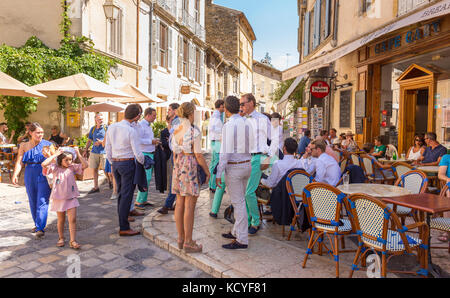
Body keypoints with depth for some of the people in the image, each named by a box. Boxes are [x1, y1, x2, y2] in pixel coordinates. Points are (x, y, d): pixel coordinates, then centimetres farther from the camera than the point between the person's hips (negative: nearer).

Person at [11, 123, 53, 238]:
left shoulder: (48, 145, 1)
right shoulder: (24, 146, 7)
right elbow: (19, 162, -3)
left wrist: (48, 156, -18)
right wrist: (15, 175, -17)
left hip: (44, 175, -3)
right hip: (30, 176, 3)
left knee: (42, 201, -10)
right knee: (32, 201, 13)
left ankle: (40, 228, -9)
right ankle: (37, 224, 30)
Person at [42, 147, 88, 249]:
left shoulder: (72, 167, 0)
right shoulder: (55, 168, -5)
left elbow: (85, 165, -9)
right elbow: (44, 164, -22)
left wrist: (78, 154, -10)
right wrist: (55, 154, -19)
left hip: (71, 197, 1)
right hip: (59, 198, 0)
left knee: (72, 219, -5)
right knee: (61, 220, 15)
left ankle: (73, 241, 0)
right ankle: (61, 238, 33)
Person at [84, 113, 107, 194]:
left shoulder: (106, 128, -2)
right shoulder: (93, 128, 12)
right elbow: (89, 140, 18)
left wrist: (101, 142, -16)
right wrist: (86, 150, 16)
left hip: (104, 152, -5)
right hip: (94, 151, 5)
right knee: (95, 169, 8)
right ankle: (96, 187, 17)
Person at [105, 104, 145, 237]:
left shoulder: (111, 127, 4)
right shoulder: (131, 131, -16)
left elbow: (108, 149, 10)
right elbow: (137, 153, -14)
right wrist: (143, 162, 6)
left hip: (115, 163, 7)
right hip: (128, 163, -7)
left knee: (121, 193, 18)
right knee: (127, 195, -2)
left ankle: (122, 219, 30)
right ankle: (123, 228, 3)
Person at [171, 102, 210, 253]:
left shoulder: (176, 130, 10)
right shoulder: (194, 131, -12)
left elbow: (174, 153, 14)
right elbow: (198, 155, -12)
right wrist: (207, 171, -2)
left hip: (178, 166, 8)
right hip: (191, 166, -7)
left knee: (180, 203, 11)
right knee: (190, 205, -3)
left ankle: (181, 238, 21)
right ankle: (188, 242, 3)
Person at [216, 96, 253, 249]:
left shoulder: (229, 125, -17)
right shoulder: (247, 123, 7)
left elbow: (225, 152, -19)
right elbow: (251, 146, 12)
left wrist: (218, 174, -16)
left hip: (233, 167, -8)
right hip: (247, 164, 8)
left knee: (238, 203, -4)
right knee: (240, 200, 18)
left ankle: (242, 240, 3)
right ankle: (237, 232, 31)